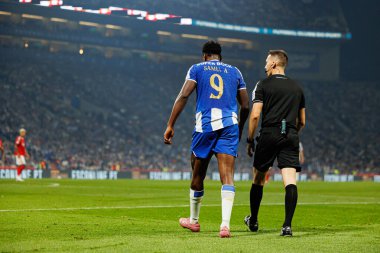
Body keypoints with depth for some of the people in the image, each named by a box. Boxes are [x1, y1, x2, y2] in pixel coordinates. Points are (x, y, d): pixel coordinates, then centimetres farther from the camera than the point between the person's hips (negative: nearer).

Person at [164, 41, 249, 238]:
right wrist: (240, 128, 32)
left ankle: (193, 220, 30)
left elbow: (183, 95, -3)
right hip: (229, 124, 1)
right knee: (227, 176, -6)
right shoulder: (234, 71, 17)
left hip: (205, 125, -1)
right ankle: (225, 224, -21)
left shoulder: (197, 69, 10)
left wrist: (170, 125, -5)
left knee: (198, 175, 14)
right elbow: (245, 106, 17)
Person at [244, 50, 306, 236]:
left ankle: (253, 221, 26)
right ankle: (287, 225, -20)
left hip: (269, 135, -2)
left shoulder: (263, 85, 2)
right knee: (290, 181, -7)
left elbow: (255, 115, -5)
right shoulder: (297, 88, 16)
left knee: (258, 180, 13)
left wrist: (250, 140, 3)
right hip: (290, 137, 3)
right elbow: (302, 121, 19)